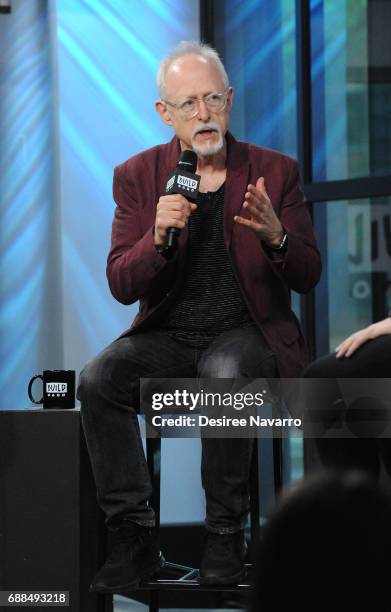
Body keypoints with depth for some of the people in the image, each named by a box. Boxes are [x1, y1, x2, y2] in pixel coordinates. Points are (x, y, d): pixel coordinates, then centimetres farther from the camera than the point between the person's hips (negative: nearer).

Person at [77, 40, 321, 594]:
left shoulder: (274, 172, 2)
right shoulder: (137, 176, 4)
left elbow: (307, 277, 0)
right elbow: (122, 286, -2)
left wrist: (275, 235, -23)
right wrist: (158, 236, -22)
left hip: (248, 334, -2)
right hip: (167, 336, 2)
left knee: (224, 373, -37)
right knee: (98, 379, -27)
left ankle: (227, 537, -23)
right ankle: (134, 538, -19)